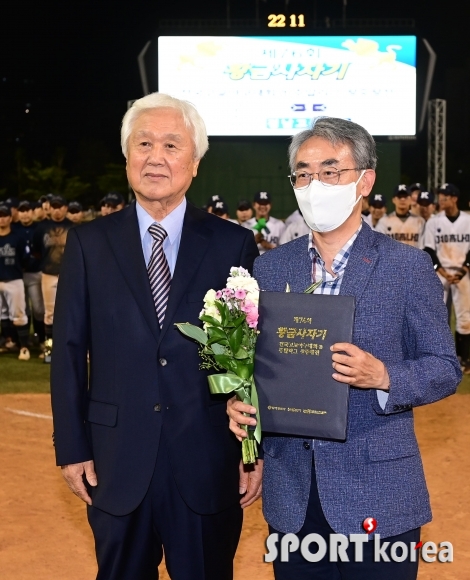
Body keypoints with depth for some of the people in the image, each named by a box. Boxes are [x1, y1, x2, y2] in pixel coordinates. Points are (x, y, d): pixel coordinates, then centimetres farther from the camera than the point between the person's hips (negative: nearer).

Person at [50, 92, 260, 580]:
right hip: (117, 464, 1)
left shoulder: (234, 244, 0)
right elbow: (69, 351, 3)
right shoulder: (89, 243, 2)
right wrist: (71, 448, 0)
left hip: (209, 465, -1)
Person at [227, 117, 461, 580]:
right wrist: (238, 402, -9)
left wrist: (383, 377, -21)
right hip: (290, 494, 3)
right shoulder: (268, 268, 6)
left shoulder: (408, 266, -5)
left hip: (377, 497, -3)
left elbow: (444, 368, -3)